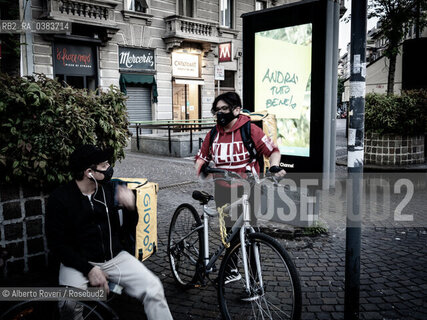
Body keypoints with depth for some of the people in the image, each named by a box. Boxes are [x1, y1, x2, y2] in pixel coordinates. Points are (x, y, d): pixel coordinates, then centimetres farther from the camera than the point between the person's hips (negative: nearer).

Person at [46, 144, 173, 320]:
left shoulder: (109, 189, 2)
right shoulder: (60, 198, -8)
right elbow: (57, 244, -8)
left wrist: (130, 207, -15)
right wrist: (89, 269, -20)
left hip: (115, 257, 3)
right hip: (80, 262, -2)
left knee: (153, 288, -16)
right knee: (69, 304, -31)